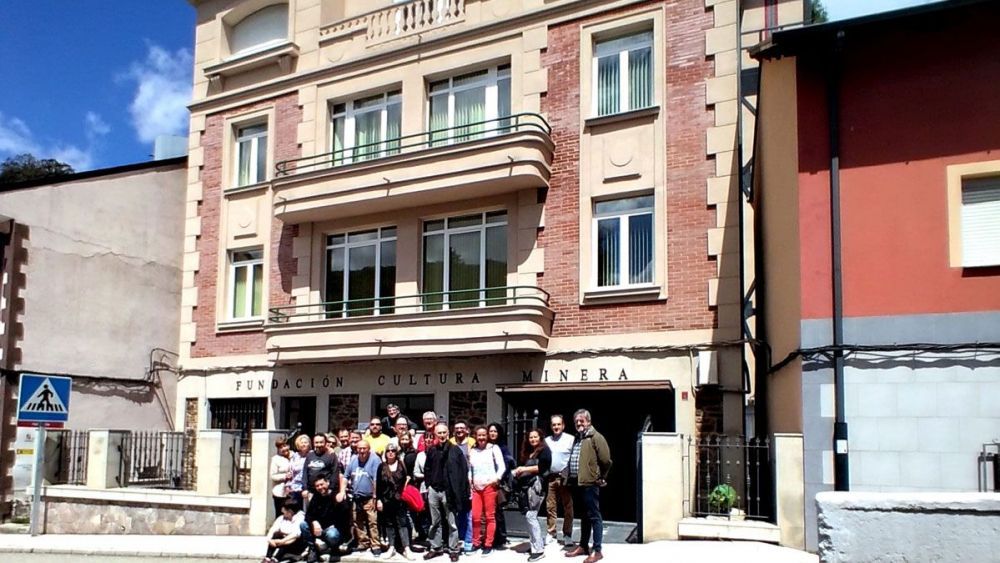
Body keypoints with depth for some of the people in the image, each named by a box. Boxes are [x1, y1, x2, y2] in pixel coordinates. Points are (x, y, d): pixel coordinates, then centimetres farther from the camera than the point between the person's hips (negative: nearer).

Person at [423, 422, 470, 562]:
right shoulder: (431, 450, 7)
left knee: (451, 523, 3)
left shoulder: (455, 450, -5)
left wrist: (460, 491, -9)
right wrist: (428, 485, 8)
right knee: (435, 522, 13)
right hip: (433, 491, 4)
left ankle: (453, 549, 11)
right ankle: (436, 548, 23)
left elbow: (463, 470, -6)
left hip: (449, 491, -4)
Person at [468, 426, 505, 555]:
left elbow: (502, 467, -2)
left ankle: (488, 544, 8)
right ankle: (476, 543, 16)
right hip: (476, 487, 3)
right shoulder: (472, 450, 11)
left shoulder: (493, 448, 2)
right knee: (475, 516, 1)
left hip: (489, 486, -3)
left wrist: (497, 478, -14)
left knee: (490, 516, 0)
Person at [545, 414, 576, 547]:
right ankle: (551, 534, 14)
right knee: (550, 507, 6)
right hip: (550, 477, 4)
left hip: (565, 477, -3)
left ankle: (567, 535, 10)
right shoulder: (546, 441, 12)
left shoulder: (570, 439, -3)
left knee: (568, 507, 2)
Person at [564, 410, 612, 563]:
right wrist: (571, 478, 17)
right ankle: (583, 546, 26)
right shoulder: (577, 438, 16)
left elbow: (606, 460, -15)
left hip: (590, 483, -8)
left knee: (594, 516, -3)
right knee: (584, 516, 17)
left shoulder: (595, 437, -11)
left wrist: (600, 477, -3)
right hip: (578, 483, 8)